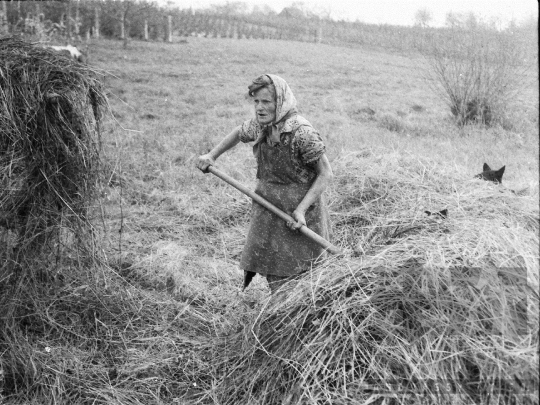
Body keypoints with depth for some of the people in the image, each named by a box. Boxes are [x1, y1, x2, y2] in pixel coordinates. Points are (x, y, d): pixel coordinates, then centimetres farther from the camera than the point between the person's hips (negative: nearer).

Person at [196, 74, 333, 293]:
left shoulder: (302, 133, -23)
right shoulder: (259, 125, -2)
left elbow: (326, 174, -17)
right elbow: (238, 134, 21)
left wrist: (302, 208, -21)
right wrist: (211, 156, 11)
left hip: (297, 212, -6)